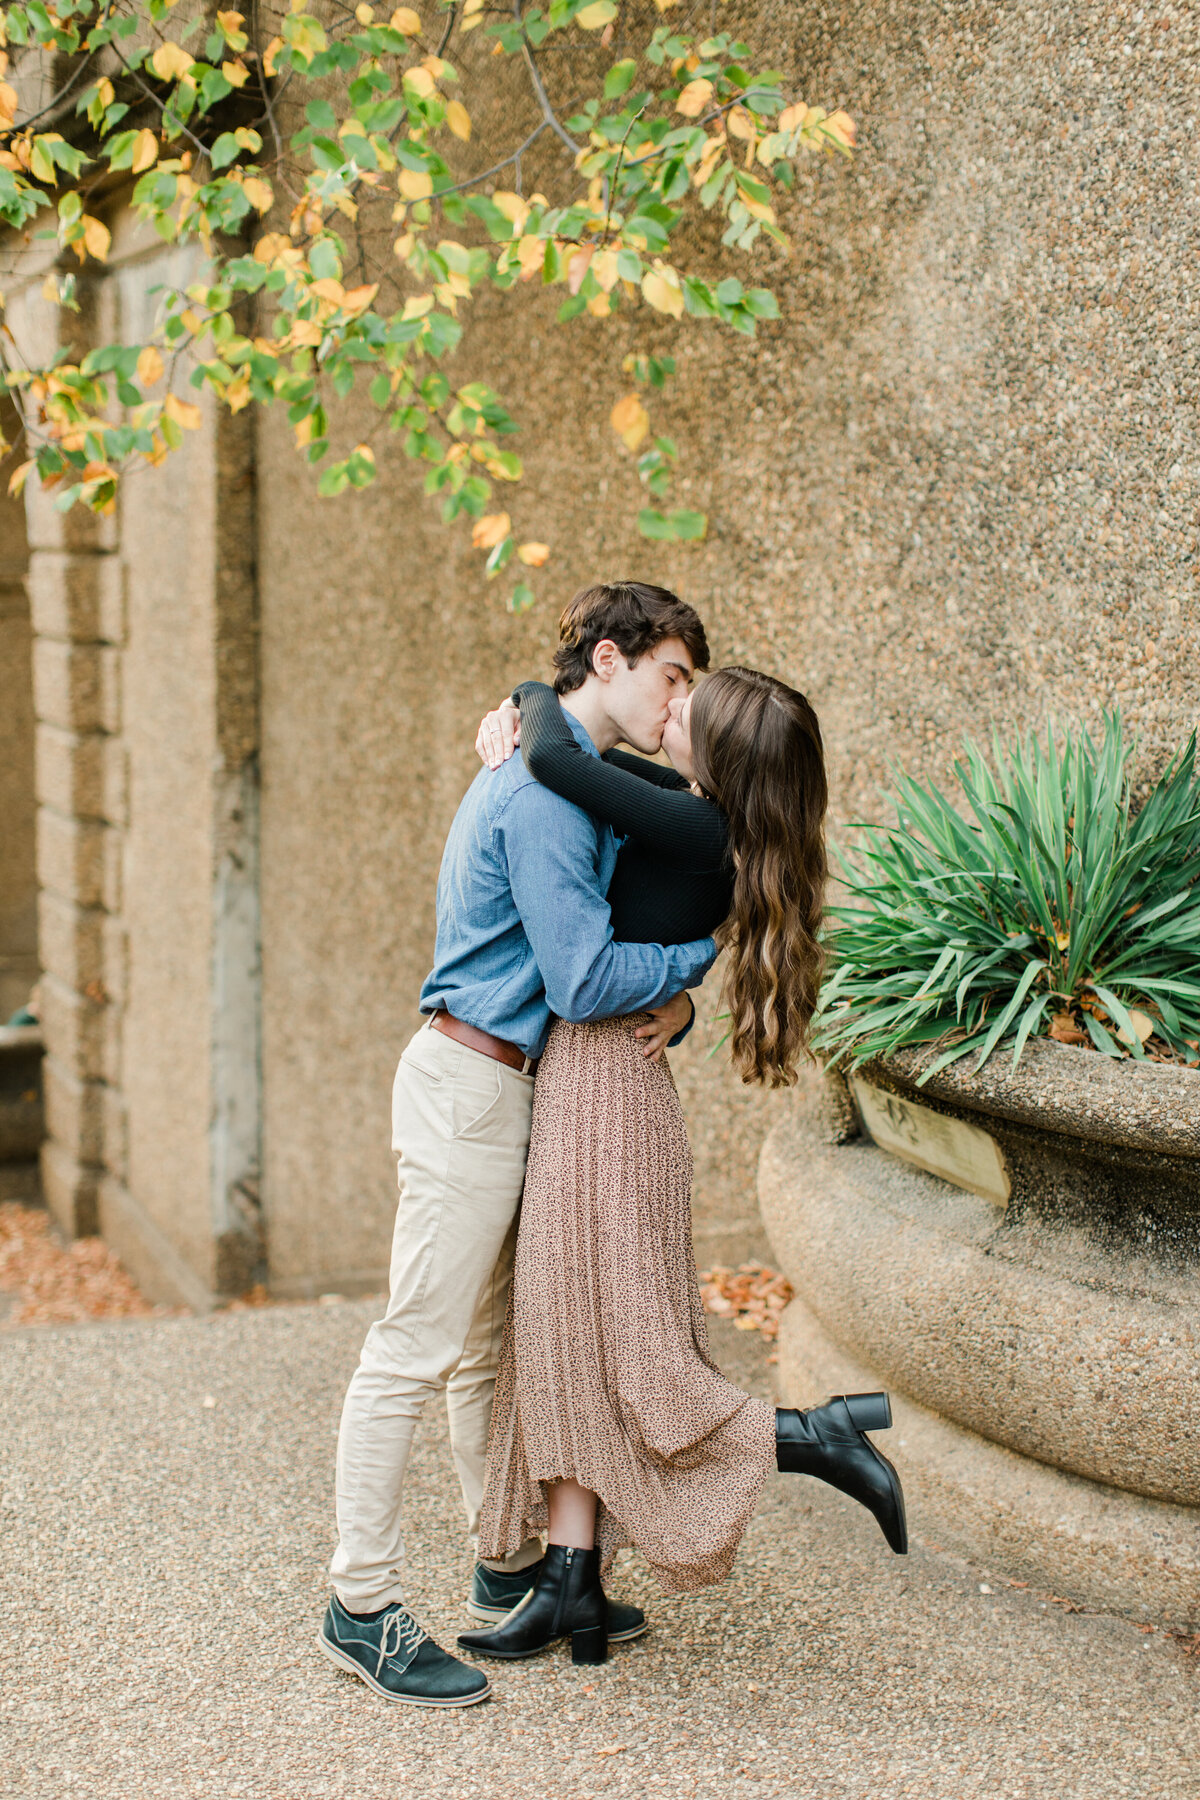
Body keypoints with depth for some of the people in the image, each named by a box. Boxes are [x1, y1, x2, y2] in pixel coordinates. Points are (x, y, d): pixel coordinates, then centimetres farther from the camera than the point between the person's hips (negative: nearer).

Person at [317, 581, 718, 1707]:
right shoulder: (546, 792, -17)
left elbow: (609, 941, 20)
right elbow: (583, 981, -22)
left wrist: (674, 1000, -1)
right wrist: (698, 957, -7)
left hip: (508, 1091, 11)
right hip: (471, 1089, -11)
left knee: (491, 1351, 17)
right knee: (414, 1352, -6)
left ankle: (512, 1572, 27)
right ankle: (361, 1609, -1)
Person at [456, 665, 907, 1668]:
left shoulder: (697, 830, -18)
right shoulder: (703, 816, 7)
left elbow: (555, 759, -26)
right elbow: (583, 749, 22)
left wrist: (538, 703, -5)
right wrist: (513, 714, 3)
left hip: (606, 1085, -10)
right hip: (593, 1076, 10)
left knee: (615, 1356, 0)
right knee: (568, 1348, 12)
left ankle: (822, 1436, 6)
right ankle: (573, 1588, 17)